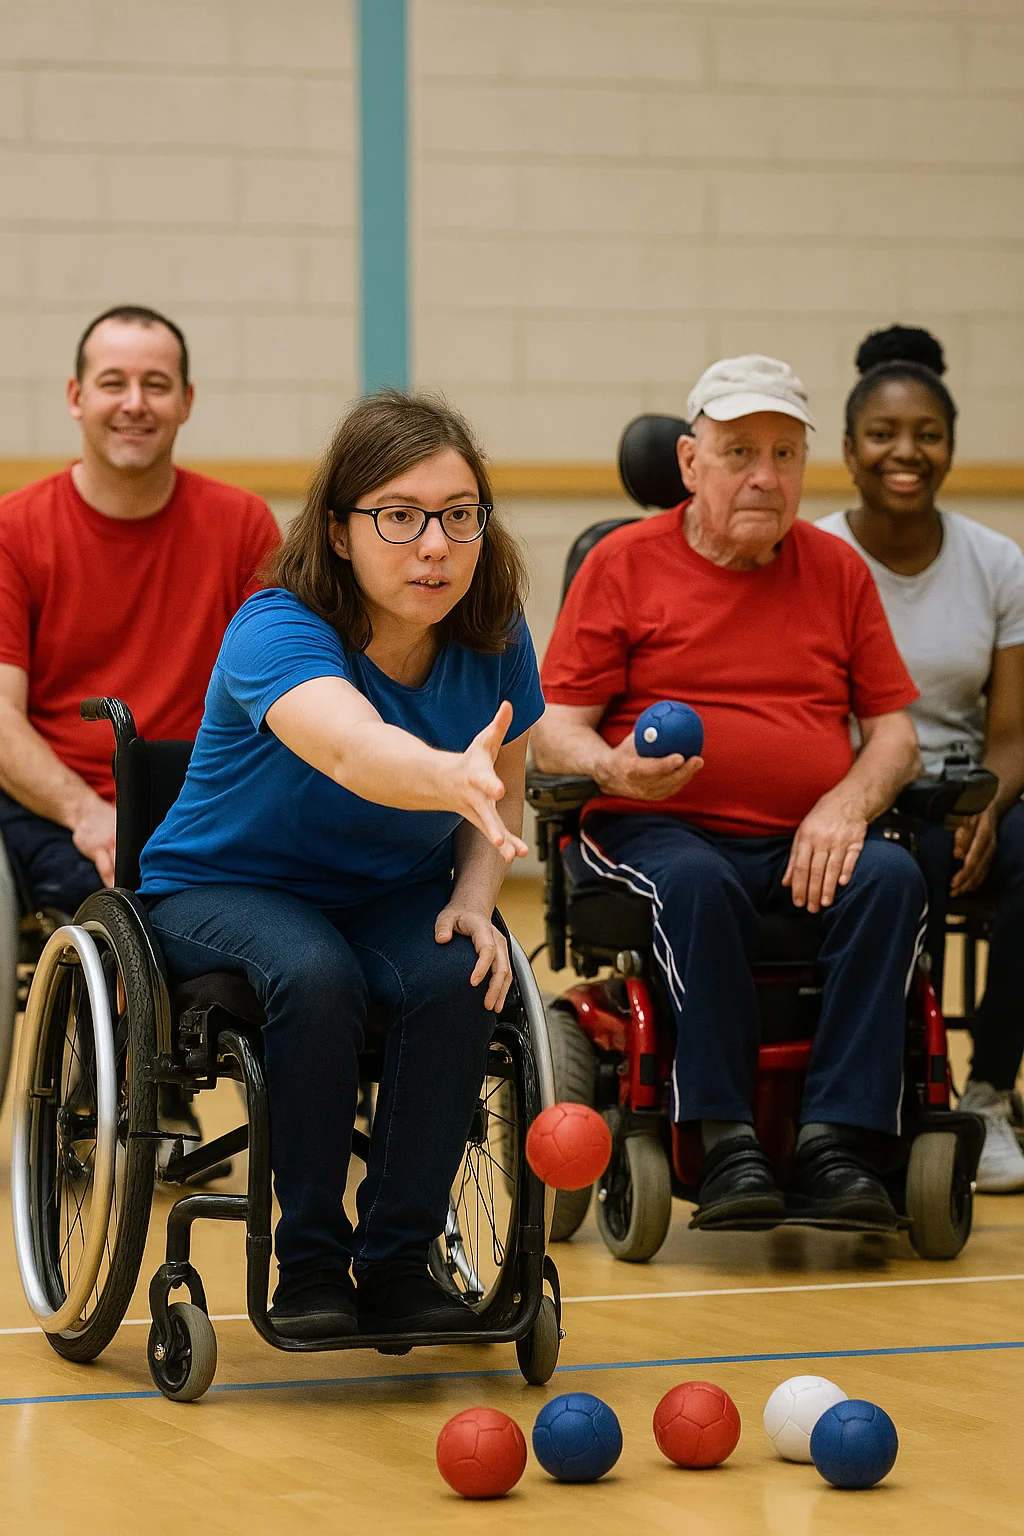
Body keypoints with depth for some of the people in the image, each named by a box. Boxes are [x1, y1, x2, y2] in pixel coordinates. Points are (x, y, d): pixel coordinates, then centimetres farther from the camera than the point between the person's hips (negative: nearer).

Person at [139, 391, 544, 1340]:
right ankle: (308, 1264, -18)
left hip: (396, 896, 4)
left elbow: (503, 794, 6)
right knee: (317, 976, -35)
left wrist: (474, 899, -14)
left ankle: (397, 1262, -13)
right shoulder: (276, 630, -28)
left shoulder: (493, 638, -10)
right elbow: (351, 745, -51)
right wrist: (454, 779, -72)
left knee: (458, 979, -28)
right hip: (223, 888, -4)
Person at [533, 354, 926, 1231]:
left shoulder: (838, 571, 17)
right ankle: (726, 1144, -34)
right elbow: (554, 730, 2)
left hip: (806, 847, 3)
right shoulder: (625, 563, 7)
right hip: (660, 829, -3)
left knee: (892, 879, -29)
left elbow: (896, 735, 13)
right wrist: (612, 769, -21)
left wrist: (847, 805, -9)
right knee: (697, 884, -37)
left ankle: (840, 1146, -33)